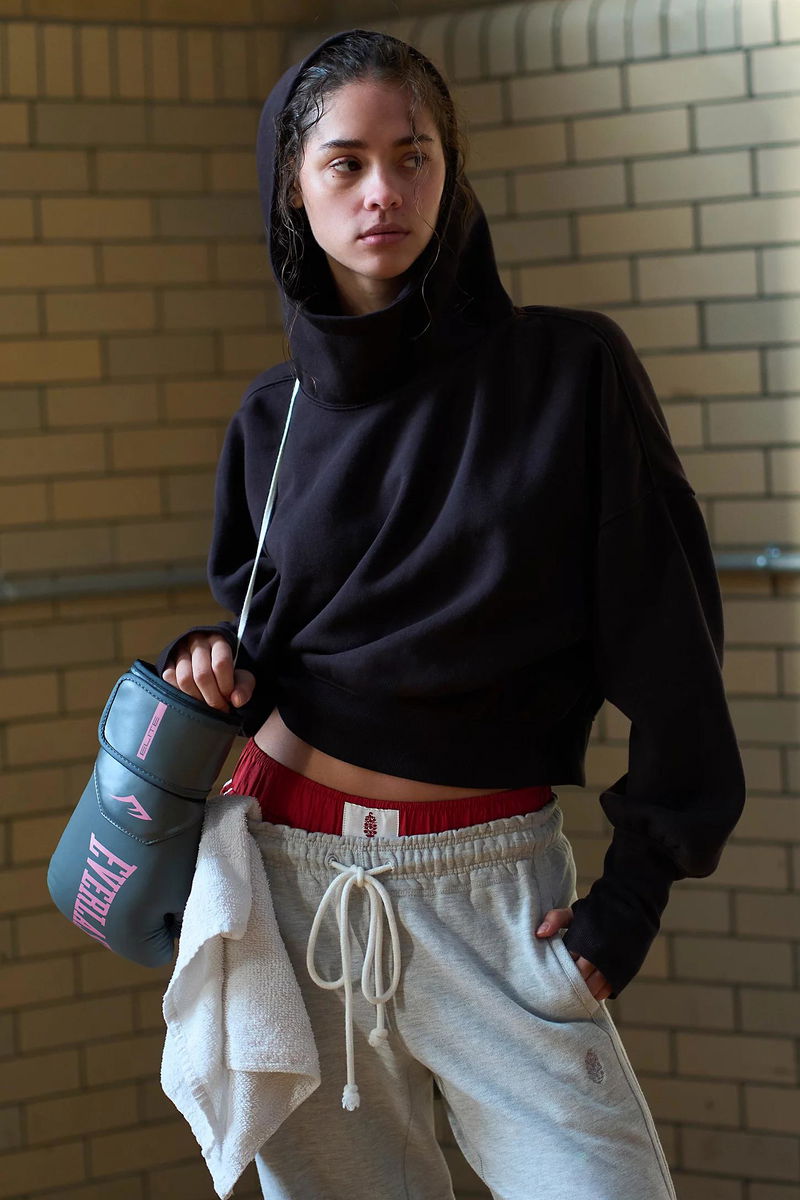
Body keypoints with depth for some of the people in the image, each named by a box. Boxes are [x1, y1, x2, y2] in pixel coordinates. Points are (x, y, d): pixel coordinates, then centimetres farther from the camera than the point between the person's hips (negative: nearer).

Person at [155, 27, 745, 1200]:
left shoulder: (571, 368, -5)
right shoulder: (276, 415, 6)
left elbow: (664, 636, -5)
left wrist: (636, 887, -7)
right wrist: (218, 664, -3)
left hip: (492, 879, -3)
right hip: (292, 861, 3)